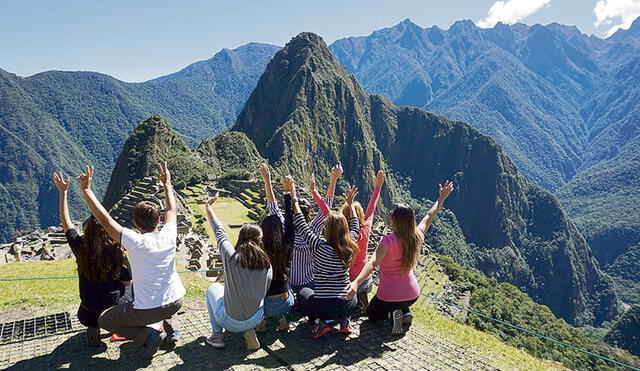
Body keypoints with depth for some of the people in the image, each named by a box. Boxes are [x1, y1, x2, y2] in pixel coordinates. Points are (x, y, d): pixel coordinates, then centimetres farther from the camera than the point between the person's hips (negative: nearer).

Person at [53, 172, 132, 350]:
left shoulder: (81, 248, -20)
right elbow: (127, 282, -11)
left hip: (90, 306, 2)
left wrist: (63, 192, -2)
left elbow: (66, 222, -5)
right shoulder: (117, 252, -25)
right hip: (113, 305, -1)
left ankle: (93, 328, 11)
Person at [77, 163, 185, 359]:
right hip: (176, 301, 5)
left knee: (104, 320, 17)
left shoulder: (136, 242, -20)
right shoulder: (168, 236, -9)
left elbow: (104, 219, -15)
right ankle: (168, 327, 16)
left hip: (149, 310, -5)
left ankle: (148, 334, -1)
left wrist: (86, 189, -11)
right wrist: (167, 183, 22)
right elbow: (172, 210, 9)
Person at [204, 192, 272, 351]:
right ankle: (249, 331, 15)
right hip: (257, 318, 2)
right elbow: (264, 291, 4)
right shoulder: (267, 264, -11)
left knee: (213, 288, 25)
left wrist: (208, 206, 8)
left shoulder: (232, 257, -19)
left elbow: (219, 230, -5)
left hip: (231, 322, -2)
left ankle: (217, 335, 21)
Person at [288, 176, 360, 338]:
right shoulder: (349, 248, -4)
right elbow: (355, 227, 16)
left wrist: (294, 197, -2)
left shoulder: (320, 247, -16)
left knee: (304, 292, 29)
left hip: (323, 306, -3)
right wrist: (351, 204, 28)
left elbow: (301, 225, -9)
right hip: (347, 306, 4)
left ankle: (320, 321, 3)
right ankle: (342, 320, 10)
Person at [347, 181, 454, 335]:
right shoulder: (417, 237, -8)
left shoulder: (389, 241, -24)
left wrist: (356, 282, -48)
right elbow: (429, 216, 8)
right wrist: (442, 197, 22)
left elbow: (373, 263, -38)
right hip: (412, 295, 6)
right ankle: (405, 312, 10)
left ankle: (392, 314, -4)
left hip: (389, 296, -5)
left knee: (371, 313, 25)